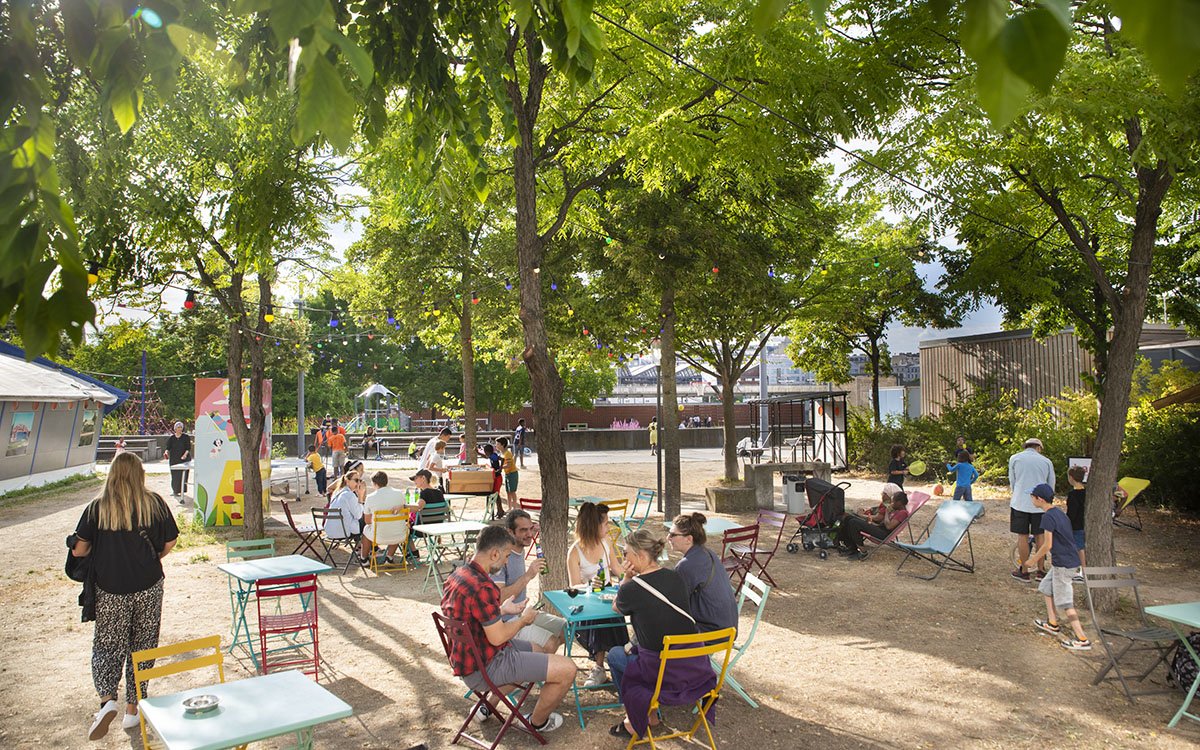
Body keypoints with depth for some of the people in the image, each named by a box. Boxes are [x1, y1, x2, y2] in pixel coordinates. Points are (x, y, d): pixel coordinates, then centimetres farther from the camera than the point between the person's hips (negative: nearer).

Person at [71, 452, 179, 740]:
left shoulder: (96, 508, -6)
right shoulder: (155, 504, -4)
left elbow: (80, 549, -7)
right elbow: (169, 543, 1)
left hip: (110, 589, -1)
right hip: (148, 588, 1)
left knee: (108, 646, 12)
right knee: (141, 647, 11)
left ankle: (107, 699, -10)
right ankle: (132, 709, 18)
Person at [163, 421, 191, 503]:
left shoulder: (186, 437, -1)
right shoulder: (171, 438, 7)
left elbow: (188, 448, -6)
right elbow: (168, 447, 6)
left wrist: (185, 454, -22)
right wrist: (166, 452, -16)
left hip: (183, 459, -3)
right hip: (174, 460, 3)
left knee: (182, 476, -9)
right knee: (174, 475, 9)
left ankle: (182, 493, -9)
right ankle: (175, 491, 26)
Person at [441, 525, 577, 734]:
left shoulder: (457, 575, 3)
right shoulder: (482, 587, -29)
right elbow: (497, 637, -25)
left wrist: (502, 609, 16)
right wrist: (524, 619, -9)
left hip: (466, 657, 10)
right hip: (483, 670, -10)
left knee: (538, 649, 29)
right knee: (567, 669, -8)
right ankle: (537, 721, 19)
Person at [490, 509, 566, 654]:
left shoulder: (521, 550, 7)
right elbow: (498, 598, -29)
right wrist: (528, 576, -31)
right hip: (506, 622, -9)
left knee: (567, 630, 4)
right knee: (550, 643, -23)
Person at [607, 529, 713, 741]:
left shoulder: (631, 589, -16)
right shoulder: (677, 578, 0)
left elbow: (616, 608, 8)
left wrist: (626, 579, 5)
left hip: (666, 675, -6)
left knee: (615, 654, 24)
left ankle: (635, 721, 31)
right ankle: (648, 714, 38)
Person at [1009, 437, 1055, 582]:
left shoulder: (1014, 458, 2)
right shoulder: (1046, 461, 6)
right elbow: (1051, 485, 15)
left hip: (1020, 502, -2)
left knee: (1022, 536, 3)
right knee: (1039, 536, 11)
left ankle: (1024, 572, 8)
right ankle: (1041, 570, 18)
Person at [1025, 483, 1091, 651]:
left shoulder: (1048, 517, -19)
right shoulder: (1059, 512, 10)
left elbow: (1047, 545, -20)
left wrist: (1034, 559, -6)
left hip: (1063, 565, -10)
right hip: (1071, 561, 10)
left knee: (1065, 602, -3)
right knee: (1046, 587, 22)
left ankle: (1082, 640, -1)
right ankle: (1052, 624, 29)